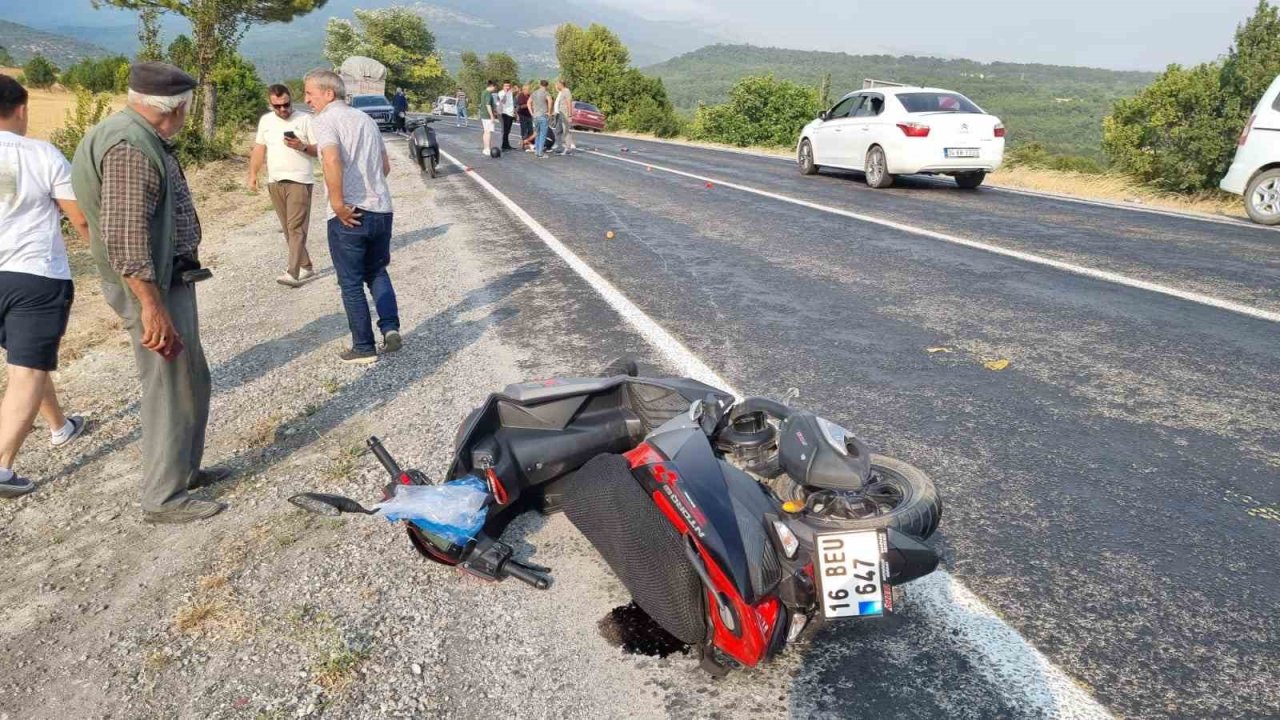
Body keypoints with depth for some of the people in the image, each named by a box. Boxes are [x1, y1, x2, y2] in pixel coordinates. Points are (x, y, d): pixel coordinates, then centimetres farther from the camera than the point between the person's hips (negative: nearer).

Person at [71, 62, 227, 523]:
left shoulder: (142, 138, 13)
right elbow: (125, 234, -27)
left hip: (170, 279, 11)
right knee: (171, 390, -3)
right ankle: (163, 499, 8)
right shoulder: (131, 147, -20)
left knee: (191, 382, 19)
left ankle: (184, 469, 34)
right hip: (153, 287, -11)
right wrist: (151, 306, -28)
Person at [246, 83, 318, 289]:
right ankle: (306, 268, 18)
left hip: (299, 181, -6)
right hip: (275, 182, 6)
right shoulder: (265, 120, 12)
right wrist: (253, 175, 10)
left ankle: (293, 273, -17)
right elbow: (259, 149, 16)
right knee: (288, 228, 9)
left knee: (296, 227, -12)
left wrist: (302, 146, -21)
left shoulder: (305, 119, -3)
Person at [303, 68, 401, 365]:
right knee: (377, 272, 24)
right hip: (381, 210, 6)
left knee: (351, 283, 6)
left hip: (350, 215, -6)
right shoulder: (366, 119, 16)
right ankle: (390, 328, 9)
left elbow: (332, 159, -24)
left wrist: (337, 202, -19)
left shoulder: (324, 120, -6)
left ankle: (364, 347, 12)